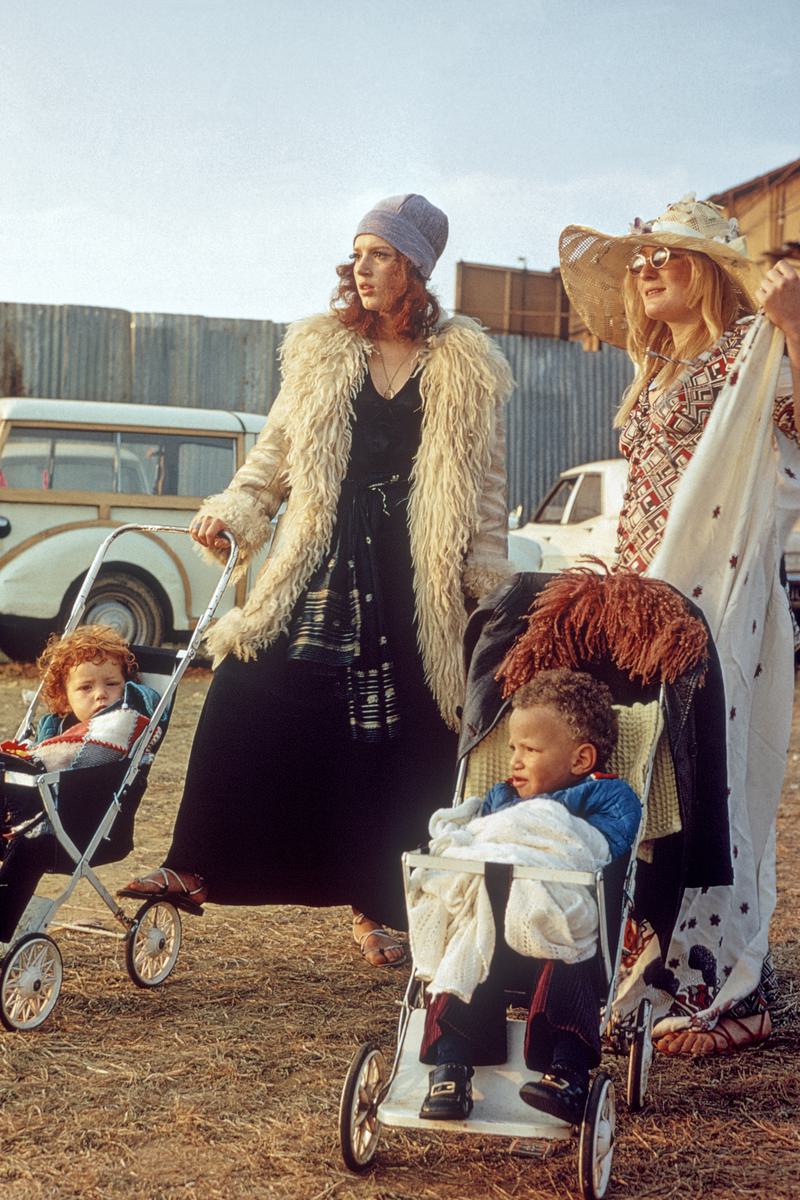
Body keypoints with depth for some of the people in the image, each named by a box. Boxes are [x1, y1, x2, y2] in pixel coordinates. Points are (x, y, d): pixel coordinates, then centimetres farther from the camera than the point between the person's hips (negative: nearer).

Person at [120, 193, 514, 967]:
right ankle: (196, 868, -3)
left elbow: (484, 487, 6)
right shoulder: (320, 351, 11)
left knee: (399, 741, 2)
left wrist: (486, 583, 1)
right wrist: (233, 510, -2)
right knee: (251, 701, -11)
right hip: (323, 562, 1)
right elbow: (278, 448, 13)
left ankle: (375, 907, 14)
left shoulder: (465, 368, 5)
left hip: (416, 579, -1)